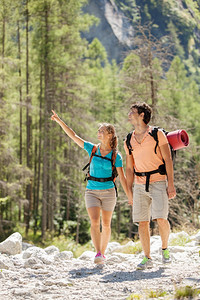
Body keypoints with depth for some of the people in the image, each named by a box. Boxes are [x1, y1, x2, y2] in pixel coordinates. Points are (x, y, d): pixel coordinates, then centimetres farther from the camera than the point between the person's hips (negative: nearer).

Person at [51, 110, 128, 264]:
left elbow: (122, 177, -2)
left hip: (108, 191, -1)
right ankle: (98, 254, -19)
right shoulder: (92, 149, 1)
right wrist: (60, 121, -9)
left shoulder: (116, 156, -5)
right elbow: (73, 136, -2)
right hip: (92, 191, 1)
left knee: (106, 224, 8)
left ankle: (103, 252, 22)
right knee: (95, 222, -15)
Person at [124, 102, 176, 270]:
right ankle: (147, 259, 6)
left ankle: (165, 249, 10)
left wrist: (171, 184, -10)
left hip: (158, 182, -4)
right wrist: (129, 192, 10)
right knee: (142, 223, -1)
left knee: (161, 219, -15)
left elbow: (168, 160, -3)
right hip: (139, 185, 4)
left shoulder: (157, 134, 0)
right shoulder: (129, 141, 12)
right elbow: (129, 168, 16)